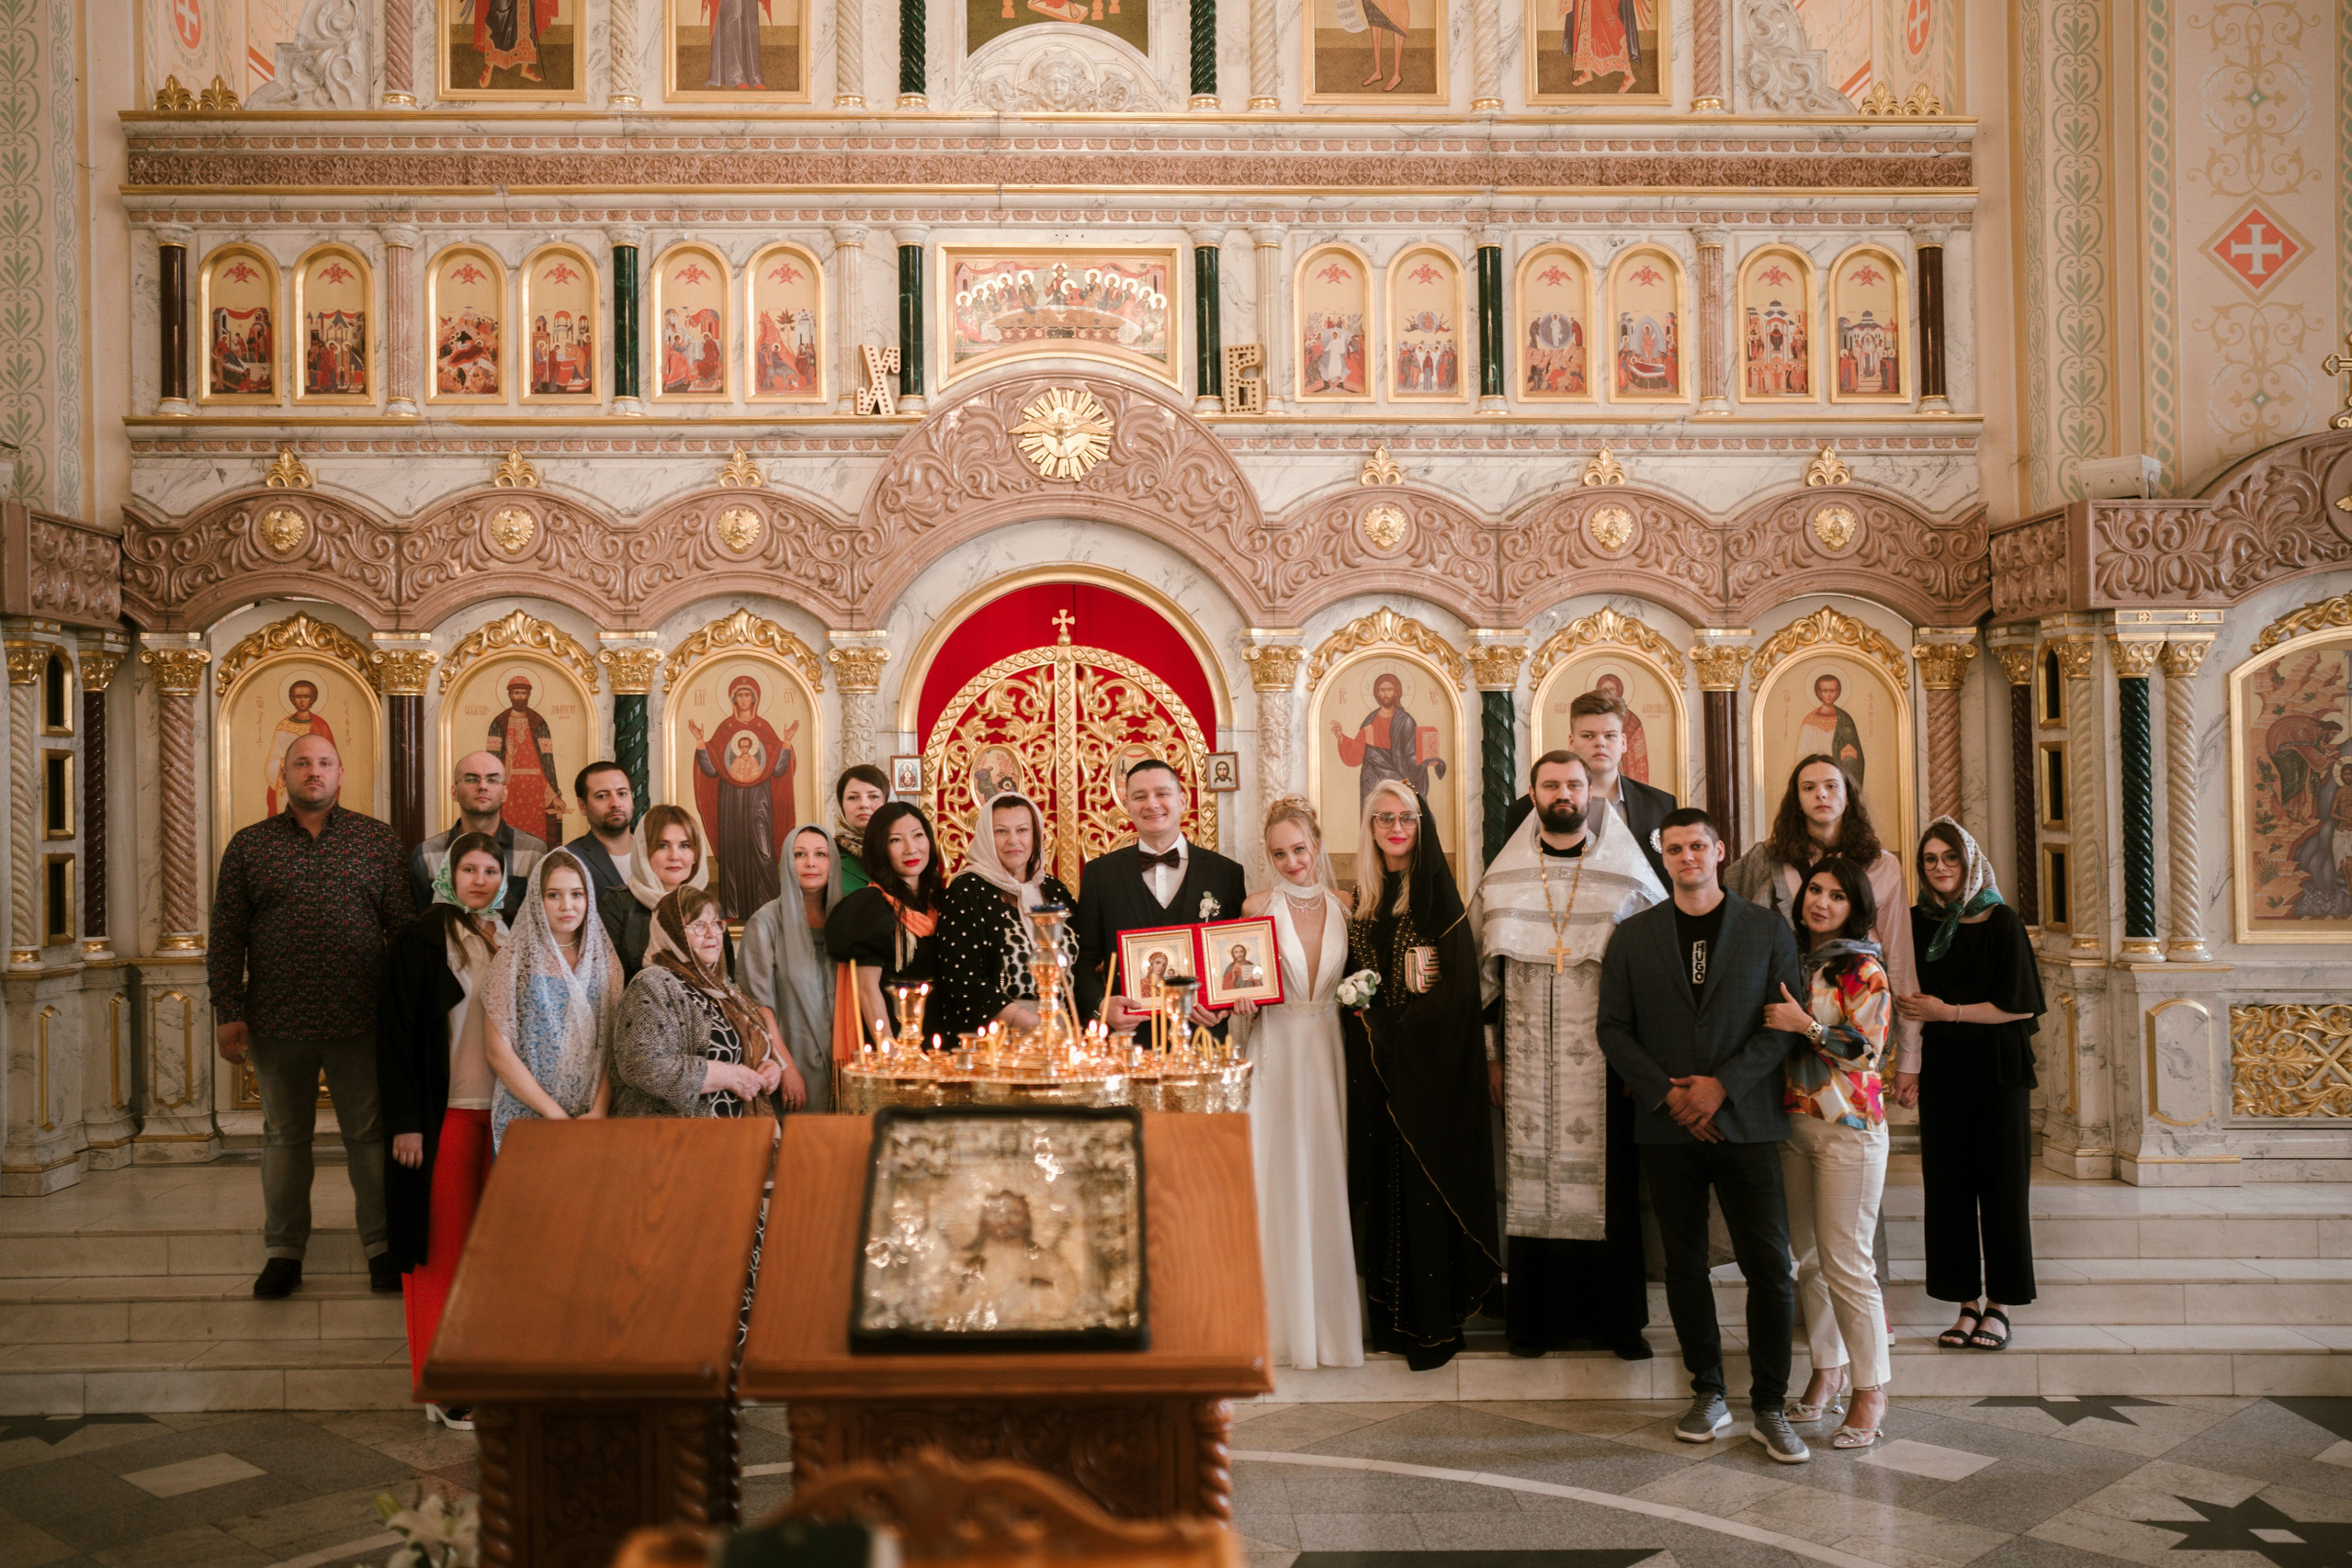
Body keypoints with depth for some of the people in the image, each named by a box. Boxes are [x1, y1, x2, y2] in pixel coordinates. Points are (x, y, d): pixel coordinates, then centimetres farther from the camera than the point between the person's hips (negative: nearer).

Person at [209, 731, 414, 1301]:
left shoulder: (378, 841, 4)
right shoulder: (248, 846, 6)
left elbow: (406, 925, 3)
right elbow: (225, 938, 5)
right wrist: (228, 1013, -2)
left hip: (360, 1019, -1)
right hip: (276, 1022, 1)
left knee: (370, 1135, 5)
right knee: (284, 1137, 12)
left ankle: (382, 1247, 15)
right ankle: (284, 1251, 23)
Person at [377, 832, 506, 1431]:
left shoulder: (511, 940, 11)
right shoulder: (420, 939, -4)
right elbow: (396, 1032, -6)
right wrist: (405, 1122, -11)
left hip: (504, 1111, 5)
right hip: (445, 1112, -4)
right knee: (445, 1245, 1)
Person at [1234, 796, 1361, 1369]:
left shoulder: (1345, 906, 6)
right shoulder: (1257, 906, 0)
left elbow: (1357, 980, 14)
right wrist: (1242, 1002, -15)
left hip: (1329, 1049, 2)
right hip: (1276, 1050, -2)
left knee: (1328, 1175, 5)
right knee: (1278, 1176, 0)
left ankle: (1333, 1314, 17)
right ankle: (1284, 1317, 10)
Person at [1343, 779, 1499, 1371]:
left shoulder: (1438, 895, -5)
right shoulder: (1364, 900, 11)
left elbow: (1456, 986, -12)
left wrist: (1387, 1023, -13)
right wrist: (1359, 1006, -4)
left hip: (1428, 1066, -5)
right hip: (1375, 1067, 5)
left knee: (1426, 1184, -3)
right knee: (1383, 1185, 7)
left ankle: (1435, 1324, 5)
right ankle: (1392, 1316, 16)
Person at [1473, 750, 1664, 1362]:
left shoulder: (1629, 879, 2)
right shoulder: (1503, 881, 7)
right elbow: (1484, 971, 10)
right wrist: (1491, 1054, 6)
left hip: (1606, 1060, -1)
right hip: (1528, 1062, 1)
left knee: (1610, 1186, 3)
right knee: (1532, 1185, 2)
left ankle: (1618, 1318, 16)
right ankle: (1538, 1317, 15)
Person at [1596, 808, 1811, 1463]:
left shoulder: (1768, 930, 5)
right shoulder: (1632, 937, 8)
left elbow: (1786, 1023, 0)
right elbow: (1613, 1028, 4)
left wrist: (1723, 1085, -11)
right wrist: (1667, 1093, -8)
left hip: (1745, 1121, -1)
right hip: (1667, 1127, 1)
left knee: (1769, 1266, -3)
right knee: (1684, 1264, 8)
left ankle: (1769, 1408, 10)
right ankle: (1708, 1395, 22)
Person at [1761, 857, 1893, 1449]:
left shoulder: (1863, 970, -7)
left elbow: (1868, 1049, -13)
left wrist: (1806, 1024, -18)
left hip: (1847, 1129, -6)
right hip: (1791, 1125, 6)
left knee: (1846, 1262, -6)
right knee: (1807, 1258, 11)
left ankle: (1870, 1393, 6)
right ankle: (1828, 1374, 25)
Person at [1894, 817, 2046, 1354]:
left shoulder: (2000, 922, -5)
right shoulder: (1919, 923, 7)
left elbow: (2020, 1005, -9)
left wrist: (1948, 1012, -11)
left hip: (1995, 1070, -4)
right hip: (1941, 1070, 4)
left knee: (1999, 1184, 2)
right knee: (1947, 1185, 4)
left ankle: (1999, 1304, 12)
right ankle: (1967, 1303, 13)